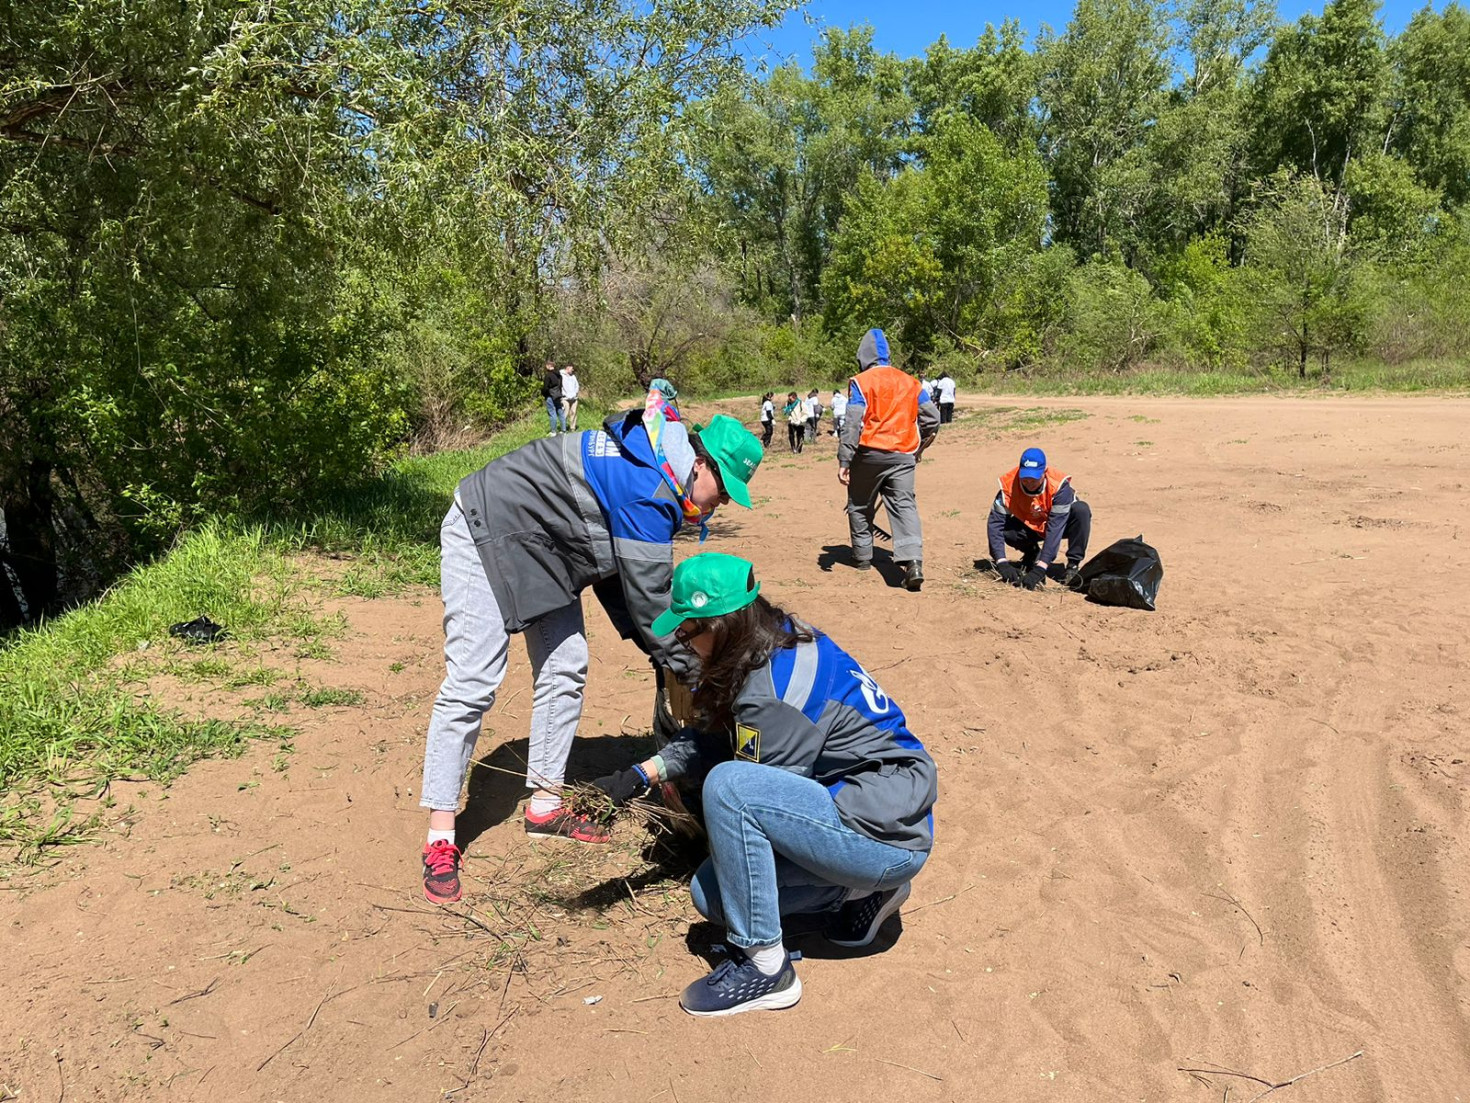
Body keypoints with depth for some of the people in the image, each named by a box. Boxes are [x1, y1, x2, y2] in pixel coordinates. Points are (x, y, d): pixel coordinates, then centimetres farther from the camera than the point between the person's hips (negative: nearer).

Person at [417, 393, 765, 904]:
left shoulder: (647, 467, 1)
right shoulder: (649, 493, -29)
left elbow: (619, 583, 4)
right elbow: (648, 598, -24)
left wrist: (665, 653, 0)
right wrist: (694, 671, -13)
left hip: (540, 548, 10)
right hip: (483, 536, -10)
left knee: (565, 670, 8)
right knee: (472, 682, -12)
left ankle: (545, 806, 18)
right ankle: (439, 839, -3)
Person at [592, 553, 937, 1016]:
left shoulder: (771, 690, -25)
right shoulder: (783, 639, 3)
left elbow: (748, 794, -13)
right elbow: (710, 736, 14)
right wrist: (640, 775, 8)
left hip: (887, 839, -9)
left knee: (727, 786, -27)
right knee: (713, 892, 6)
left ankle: (765, 968, -13)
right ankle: (859, 894, 16)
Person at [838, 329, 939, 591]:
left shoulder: (861, 382, -4)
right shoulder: (911, 382, 11)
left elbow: (853, 423, -13)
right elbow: (932, 418, 11)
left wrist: (843, 461, -14)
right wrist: (919, 447, 25)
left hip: (869, 454, -3)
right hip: (903, 455, 3)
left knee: (859, 506, 15)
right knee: (905, 505, -2)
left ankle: (862, 557, 26)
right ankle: (913, 561, -20)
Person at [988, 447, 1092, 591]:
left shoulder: (1059, 486, -32)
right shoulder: (1009, 485, -27)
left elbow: (1055, 529, -38)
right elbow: (995, 523, -29)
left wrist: (1039, 569, -46)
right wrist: (1002, 563, -41)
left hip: (1060, 524, -2)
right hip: (1029, 528, 2)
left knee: (1081, 510, -33)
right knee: (1002, 527, -29)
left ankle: (1073, 566, -16)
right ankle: (1032, 553, 4)